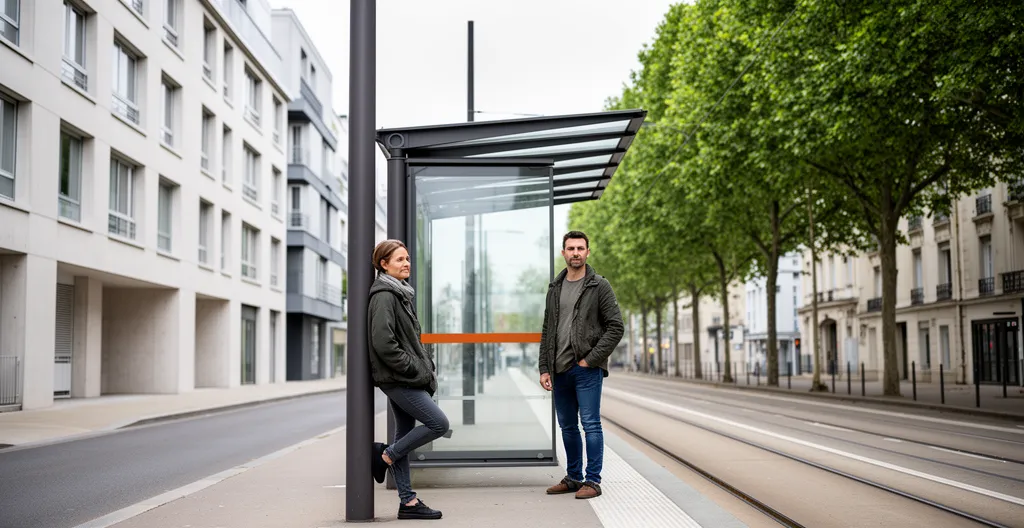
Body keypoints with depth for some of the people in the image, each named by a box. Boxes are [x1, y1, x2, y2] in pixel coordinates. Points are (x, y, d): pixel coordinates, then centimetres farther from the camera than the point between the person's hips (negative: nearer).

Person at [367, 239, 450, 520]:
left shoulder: (401, 293, 17)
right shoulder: (384, 296, -14)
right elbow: (383, 343, -22)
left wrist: (425, 366, 12)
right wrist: (413, 368, -17)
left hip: (405, 379, 10)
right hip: (397, 378, -10)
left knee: (405, 435, 10)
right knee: (439, 423, -10)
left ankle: (408, 502, 15)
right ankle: (385, 455, 3)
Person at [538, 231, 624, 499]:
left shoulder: (599, 286, -3)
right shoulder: (555, 288, 13)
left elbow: (616, 327, -8)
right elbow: (547, 331, 14)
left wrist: (591, 359, -13)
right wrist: (544, 368, 7)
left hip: (587, 369, -6)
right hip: (560, 370, 6)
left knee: (591, 424, -4)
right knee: (567, 426, 13)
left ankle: (592, 481, 2)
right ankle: (573, 478, 24)